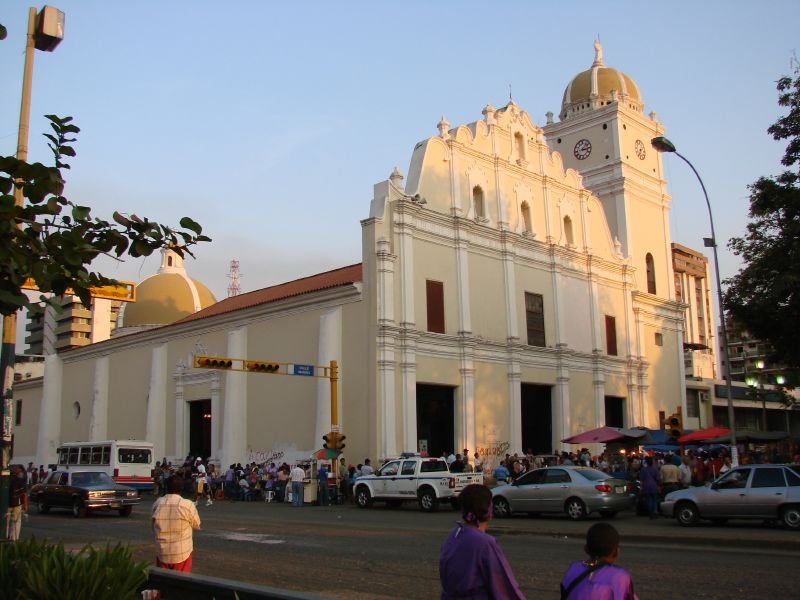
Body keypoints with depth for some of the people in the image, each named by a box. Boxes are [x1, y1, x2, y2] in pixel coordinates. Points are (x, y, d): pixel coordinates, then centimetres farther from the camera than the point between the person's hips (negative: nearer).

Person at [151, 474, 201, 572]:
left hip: (162, 554, 3)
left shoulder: (157, 504, -5)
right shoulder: (188, 505, -15)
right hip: (182, 554, -3)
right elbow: (196, 525, 0)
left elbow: (154, 526, 8)